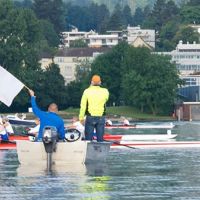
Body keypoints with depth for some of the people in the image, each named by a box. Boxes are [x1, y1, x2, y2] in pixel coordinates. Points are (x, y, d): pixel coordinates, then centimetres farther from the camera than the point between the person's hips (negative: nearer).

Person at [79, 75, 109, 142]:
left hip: (90, 117, -2)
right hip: (101, 118, 2)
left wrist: (81, 117, 2)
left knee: (88, 139, 3)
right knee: (100, 138, 6)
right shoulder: (105, 91, -2)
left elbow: (83, 105, -5)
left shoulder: (87, 91, -6)